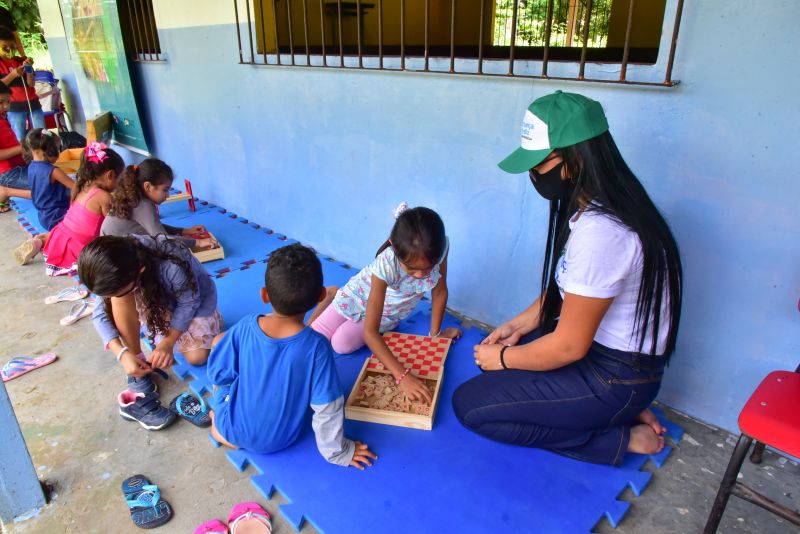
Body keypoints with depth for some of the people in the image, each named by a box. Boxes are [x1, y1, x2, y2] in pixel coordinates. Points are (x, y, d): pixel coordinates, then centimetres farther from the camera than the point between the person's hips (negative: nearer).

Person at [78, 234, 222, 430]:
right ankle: (138, 377, -20)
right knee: (120, 296, -30)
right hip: (155, 302, 3)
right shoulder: (116, 271, -28)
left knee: (197, 357, -20)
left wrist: (168, 342, -31)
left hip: (193, 301, -3)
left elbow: (189, 303, -25)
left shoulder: (172, 267, -41)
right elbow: (100, 313, -22)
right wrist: (122, 352, -34)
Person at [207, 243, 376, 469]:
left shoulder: (246, 327, -25)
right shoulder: (316, 347, -30)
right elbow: (328, 407, -22)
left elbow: (218, 375, -11)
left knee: (219, 340, 16)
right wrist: (336, 451, -6)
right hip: (278, 441, 0)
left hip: (234, 429, 0)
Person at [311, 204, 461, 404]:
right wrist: (402, 376, -51)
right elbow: (369, 331, -43)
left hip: (389, 311, 3)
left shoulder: (439, 248, -35)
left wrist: (435, 334, -6)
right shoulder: (385, 265, -44)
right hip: (360, 295, -2)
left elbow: (439, 292, -14)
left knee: (342, 344, -12)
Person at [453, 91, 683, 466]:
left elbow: (569, 346, -24)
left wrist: (504, 359, -9)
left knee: (468, 405, -7)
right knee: (492, 352, 19)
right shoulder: (593, 205, 0)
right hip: (596, 345, 10)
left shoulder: (600, 231, -31)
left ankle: (622, 438, 1)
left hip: (615, 376, -9)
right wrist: (518, 325, 6)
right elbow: (565, 289, 12)